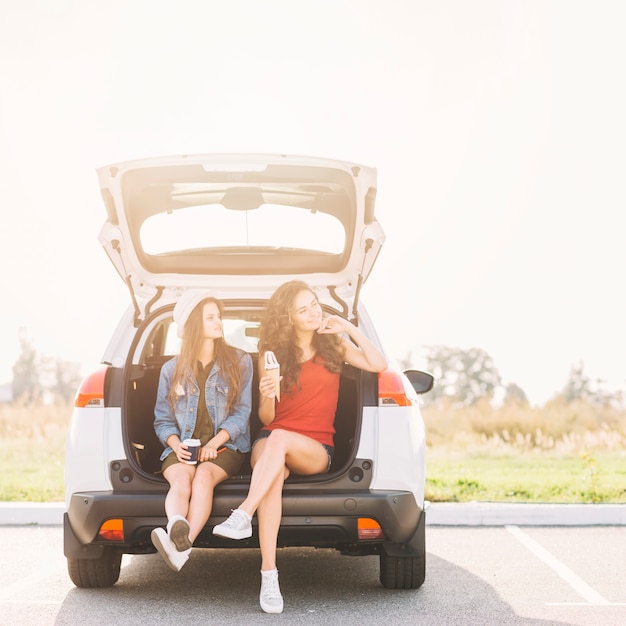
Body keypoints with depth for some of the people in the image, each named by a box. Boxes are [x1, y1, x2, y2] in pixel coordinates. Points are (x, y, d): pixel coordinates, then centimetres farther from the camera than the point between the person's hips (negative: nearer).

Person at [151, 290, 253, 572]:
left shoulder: (239, 362, 9)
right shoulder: (172, 369, 14)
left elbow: (241, 412, 2)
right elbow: (162, 418, 12)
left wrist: (213, 444, -12)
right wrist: (175, 443, -10)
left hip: (225, 446, -2)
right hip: (182, 448, 2)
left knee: (204, 475, -35)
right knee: (181, 479, -34)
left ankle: (183, 545, -58)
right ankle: (176, 530, -65)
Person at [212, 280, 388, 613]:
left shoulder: (333, 344, 10)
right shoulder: (272, 353, 8)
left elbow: (379, 364, -4)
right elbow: (266, 417, 7)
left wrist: (350, 329, -7)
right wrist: (267, 396, -16)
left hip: (316, 449, 0)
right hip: (270, 441, 0)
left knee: (279, 439, -37)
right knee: (273, 474, -37)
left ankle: (242, 517, -45)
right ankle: (269, 576, -47)